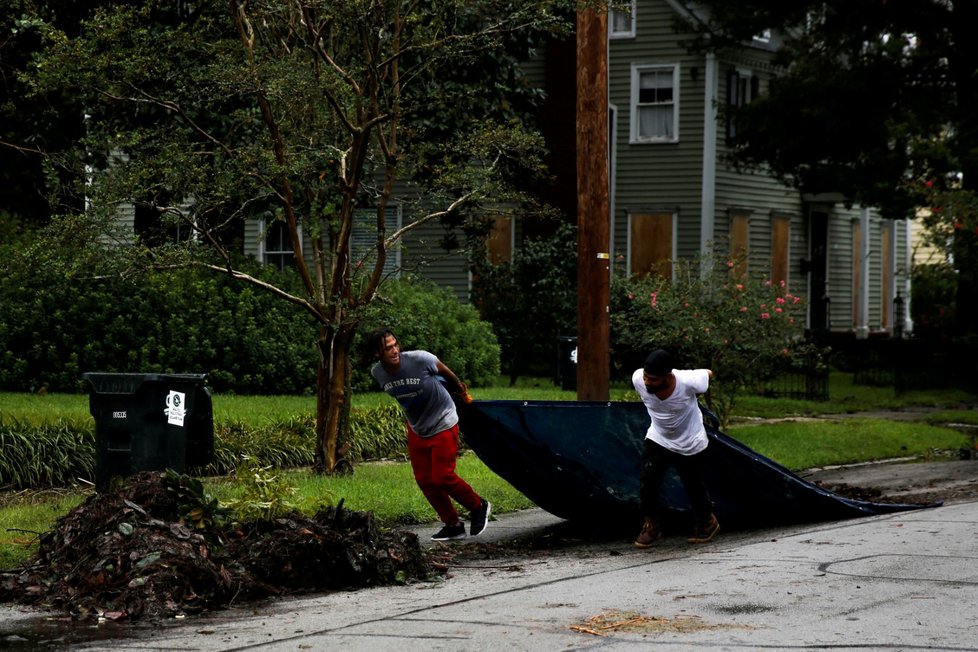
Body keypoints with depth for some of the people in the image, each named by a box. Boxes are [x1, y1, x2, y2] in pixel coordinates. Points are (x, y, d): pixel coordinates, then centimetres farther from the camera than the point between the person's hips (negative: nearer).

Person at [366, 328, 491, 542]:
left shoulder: (419, 359, -28)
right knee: (425, 481, 5)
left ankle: (478, 507, 16)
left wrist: (461, 391, 9)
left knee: (442, 477, -9)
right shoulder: (377, 373, -13)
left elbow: (445, 371, -7)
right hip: (416, 429, 5)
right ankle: (452, 525, 20)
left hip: (443, 425, -5)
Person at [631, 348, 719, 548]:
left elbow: (708, 374, -11)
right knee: (648, 482, -14)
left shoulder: (687, 382, -36)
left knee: (693, 486, 12)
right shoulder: (638, 379, -28)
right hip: (657, 439, 2)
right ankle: (652, 525, 9)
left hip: (690, 444, -2)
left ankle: (707, 522, 40)